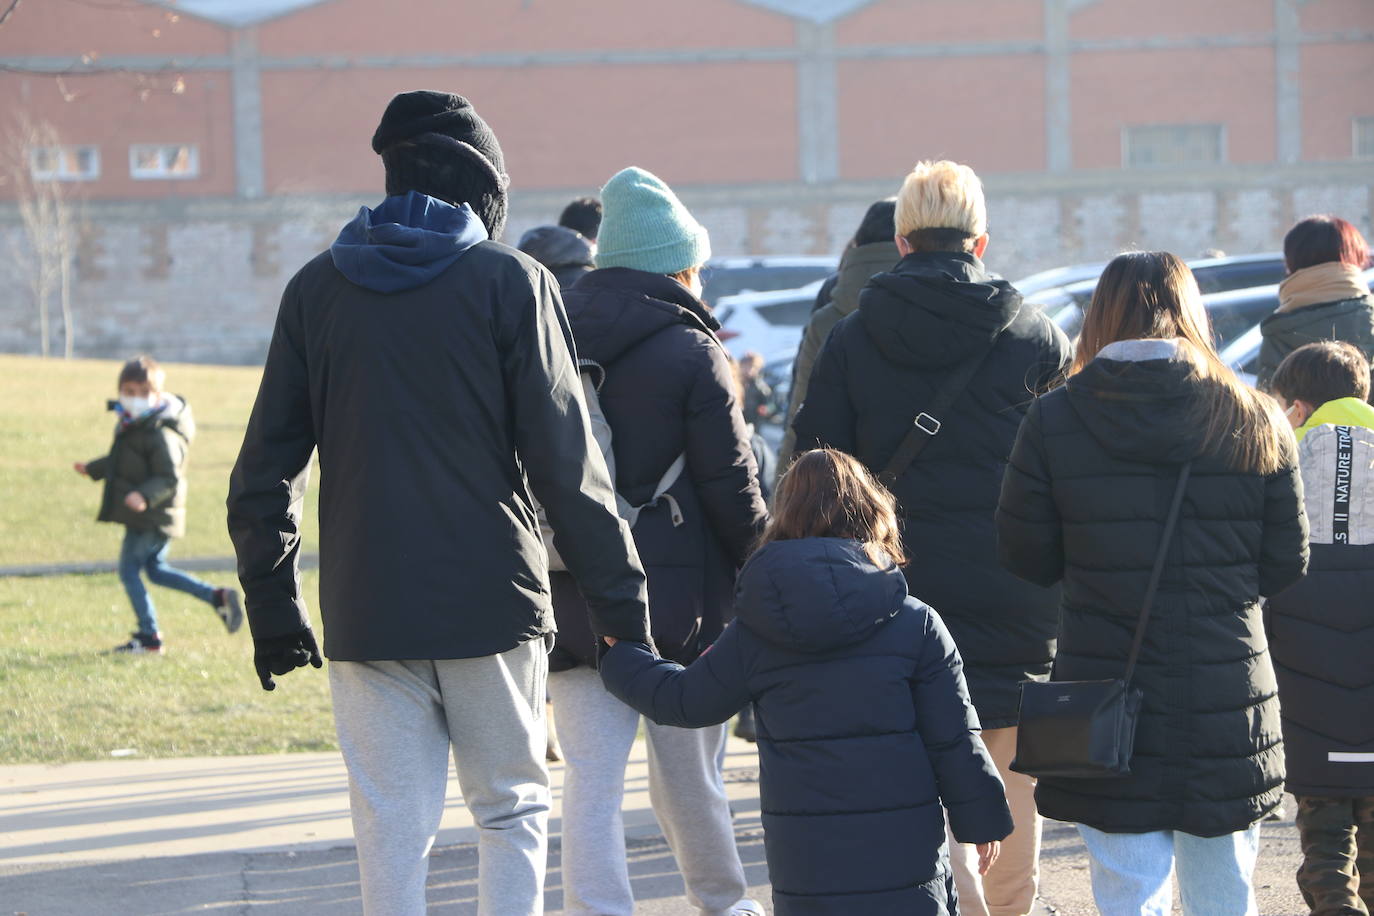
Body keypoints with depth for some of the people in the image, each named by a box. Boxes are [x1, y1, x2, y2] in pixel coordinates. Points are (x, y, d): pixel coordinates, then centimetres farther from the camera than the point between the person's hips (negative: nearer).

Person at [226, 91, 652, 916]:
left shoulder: (317, 289, 7)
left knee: (393, 834, 5)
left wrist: (272, 603, 14)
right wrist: (620, 599, -3)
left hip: (366, 610, 2)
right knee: (513, 810, 11)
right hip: (492, 601, -2)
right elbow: (566, 460, -7)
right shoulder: (511, 283, -3)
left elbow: (267, 464, 8)